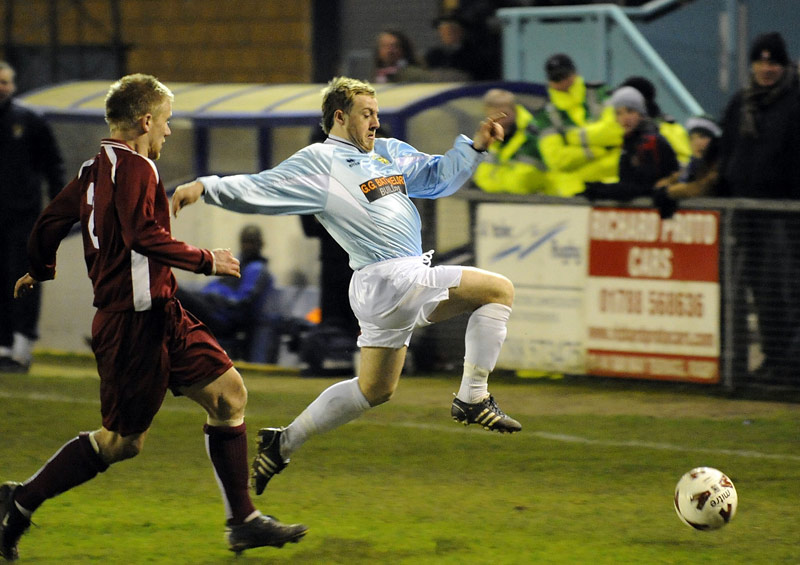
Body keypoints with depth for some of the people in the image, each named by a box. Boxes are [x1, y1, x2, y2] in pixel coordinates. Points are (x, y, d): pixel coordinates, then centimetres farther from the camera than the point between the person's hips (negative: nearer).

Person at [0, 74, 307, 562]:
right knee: (123, 440, -2)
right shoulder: (134, 168, -15)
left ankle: (243, 521, 9)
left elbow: (49, 224, 18)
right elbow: (143, 236, -27)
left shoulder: (97, 169, 13)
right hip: (136, 322, -10)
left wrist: (41, 272, 37)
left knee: (228, 392, 7)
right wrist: (205, 261, -17)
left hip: (161, 317, 10)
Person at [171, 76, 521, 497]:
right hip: (391, 278, -9)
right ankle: (472, 398, -4)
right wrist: (206, 187, -20)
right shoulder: (320, 162, -4)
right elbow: (258, 189, -7)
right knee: (498, 289, -8)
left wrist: (475, 146, 15)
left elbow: (438, 177, 30)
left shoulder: (389, 153, 20)